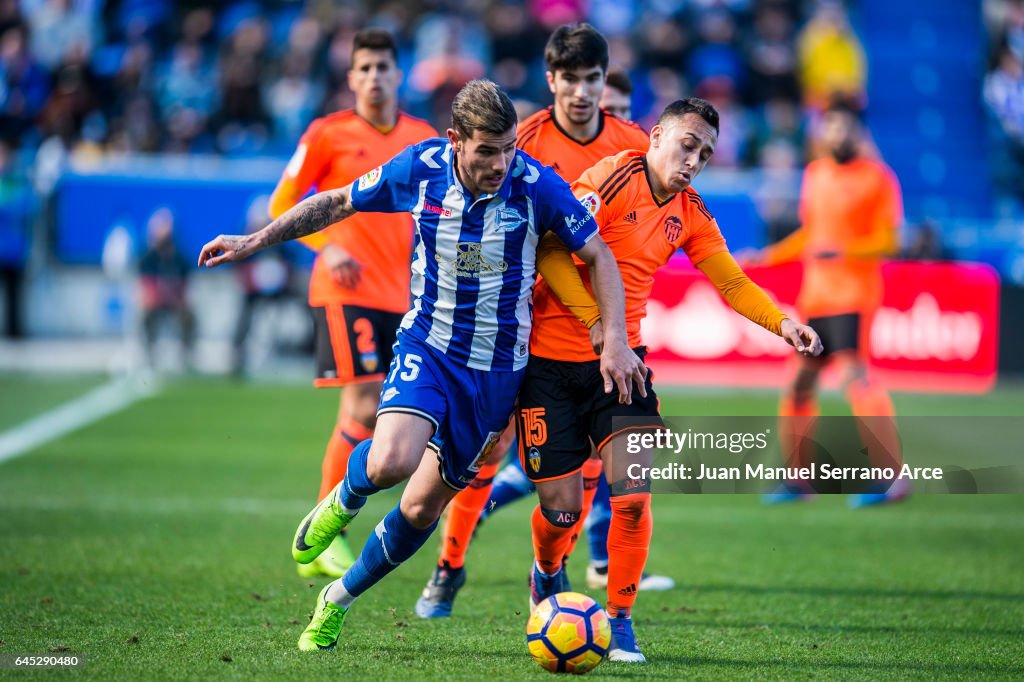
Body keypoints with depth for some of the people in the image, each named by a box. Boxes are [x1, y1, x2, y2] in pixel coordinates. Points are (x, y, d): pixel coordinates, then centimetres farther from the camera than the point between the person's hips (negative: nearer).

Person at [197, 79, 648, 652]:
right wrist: (254, 241, 5)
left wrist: (615, 342, -11)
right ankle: (345, 501, 9)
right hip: (427, 347, 0)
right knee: (389, 462, -29)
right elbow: (339, 202, 5)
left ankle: (339, 600, 32)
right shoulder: (420, 169, -12)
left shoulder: (537, 185, -17)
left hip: (498, 368, 0)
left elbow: (598, 255, -4)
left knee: (423, 507, 8)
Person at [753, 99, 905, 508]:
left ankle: (890, 476, -21)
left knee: (854, 372, -20)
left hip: (855, 293, -7)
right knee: (801, 378, 6)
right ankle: (797, 478, 17)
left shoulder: (878, 177, -5)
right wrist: (765, 257, 19)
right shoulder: (815, 174, 14)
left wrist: (843, 250, -23)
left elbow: (889, 243, -10)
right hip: (816, 293, 7)